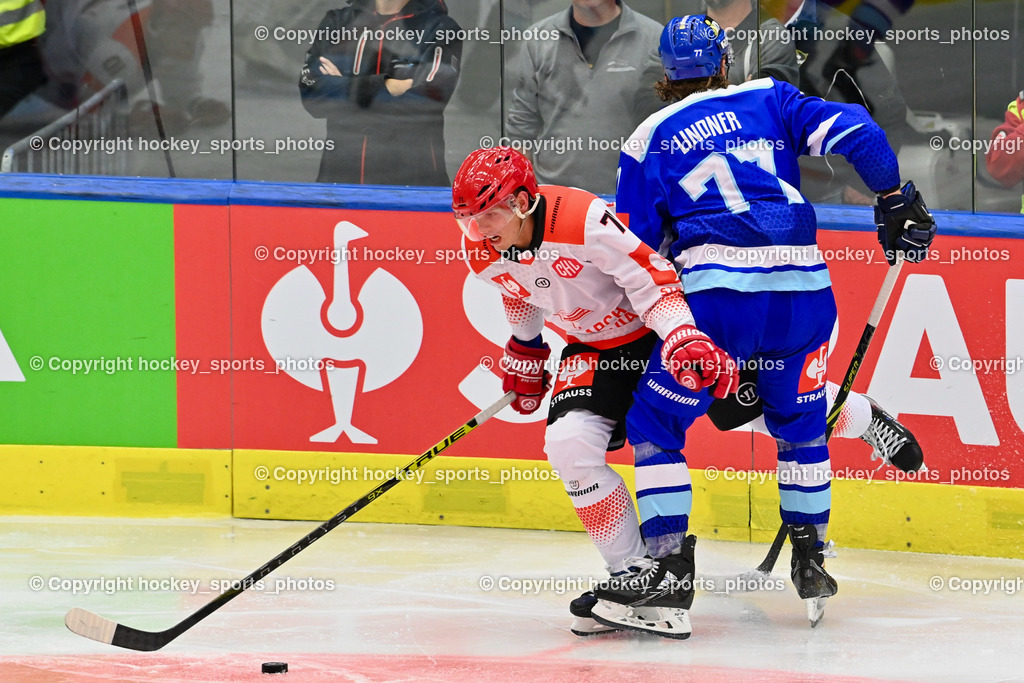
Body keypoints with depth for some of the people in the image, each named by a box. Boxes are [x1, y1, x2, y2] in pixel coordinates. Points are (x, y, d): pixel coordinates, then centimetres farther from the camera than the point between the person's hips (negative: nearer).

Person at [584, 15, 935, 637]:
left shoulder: (650, 140, 12)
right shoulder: (770, 100, 15)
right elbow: (855, 134, 4)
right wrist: (897, 203, 12)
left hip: (719, 295, -3)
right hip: (804, 290, 3)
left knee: (656, 424, 7)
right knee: (799, 421, 24)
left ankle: (670, 578, -3)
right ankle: (811, 564, 26)